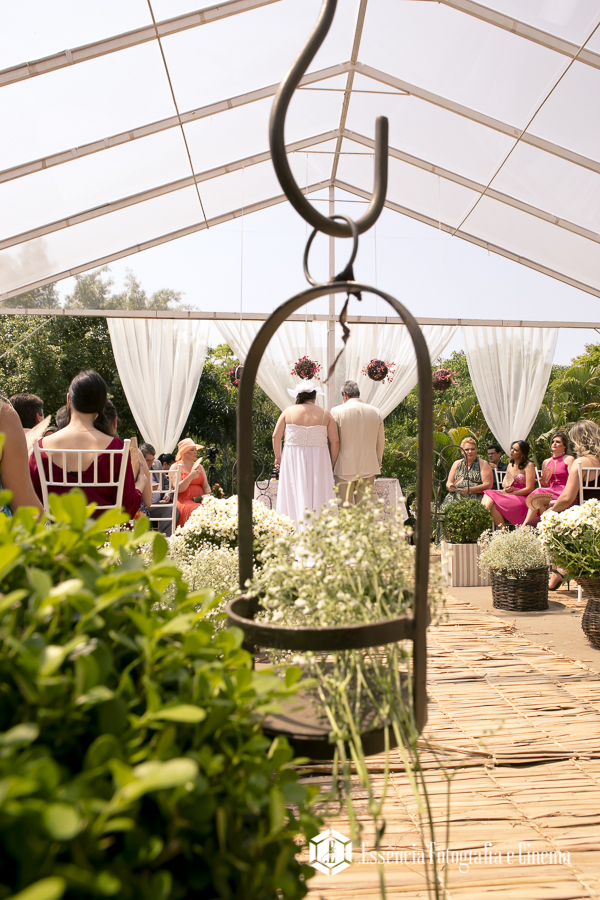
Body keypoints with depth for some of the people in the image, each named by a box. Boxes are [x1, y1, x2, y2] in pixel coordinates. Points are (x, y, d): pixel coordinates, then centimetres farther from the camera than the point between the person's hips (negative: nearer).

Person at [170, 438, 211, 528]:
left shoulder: (199, 466, 23)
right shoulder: (175, 467, 6)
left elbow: (206, 486, 16)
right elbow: (178, 488, -7)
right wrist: (190, 477, -16)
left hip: (200, 501, 5)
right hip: (184, 502, -5)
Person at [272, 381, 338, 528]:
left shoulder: (288, 411, 0)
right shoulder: (325, 414, 1)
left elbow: (276, 436, 1)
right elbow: (335, 441, -2)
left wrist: (278, 457, 14)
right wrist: (331, 465, 7)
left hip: (293, 459, 0)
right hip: (318, 461, 0)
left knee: (295, 498, 5)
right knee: (318, 498, 5)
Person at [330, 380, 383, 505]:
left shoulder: (337, 411, -4)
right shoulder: (376, 412, 8)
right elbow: (380, 441, 13)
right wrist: (378, 464, 23)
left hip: (345, 467, -3)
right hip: (368, 467, 4)